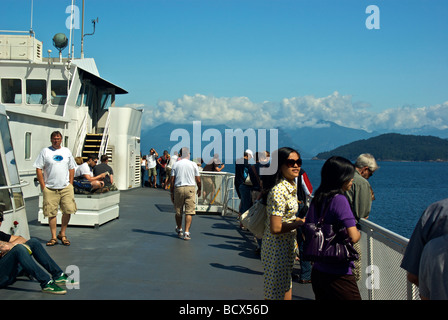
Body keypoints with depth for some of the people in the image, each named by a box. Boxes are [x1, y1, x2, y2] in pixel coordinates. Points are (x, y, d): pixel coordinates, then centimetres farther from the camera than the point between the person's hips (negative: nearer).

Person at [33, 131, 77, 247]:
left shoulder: (67, 151, 13)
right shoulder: (45, 151, 4)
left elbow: (71, 168, 17)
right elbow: (38, 169, 1)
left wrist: (70, 184, 8)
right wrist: (43, 186, -5)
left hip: (66, 187, 2)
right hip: (50, 188, -2)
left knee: (68, 211, -4)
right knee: (51, 213, 0)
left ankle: (62, 234, 14)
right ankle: (53, 237, 11)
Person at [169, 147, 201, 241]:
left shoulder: (175, 164, 4)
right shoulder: (193, 164, 3)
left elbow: (172, 180, 2)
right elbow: (198, 180, 4)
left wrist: (172, 193, 8)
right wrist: (199, 189, 20)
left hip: (178, 188, 1)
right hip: (190, 188, -1)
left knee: (178, 211, 15)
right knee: (189, 212, -1)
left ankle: (179, 230, 31)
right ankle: (187, 233, -8)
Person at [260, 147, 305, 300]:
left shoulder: (291, 186, 7)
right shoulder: (279, 190, -23)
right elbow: (275, 228, -27)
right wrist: (300, 223, -16)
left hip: (287, 246, 9)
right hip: (277, 248, -9)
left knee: (286, 289, 19)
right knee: (277, 293, 1)